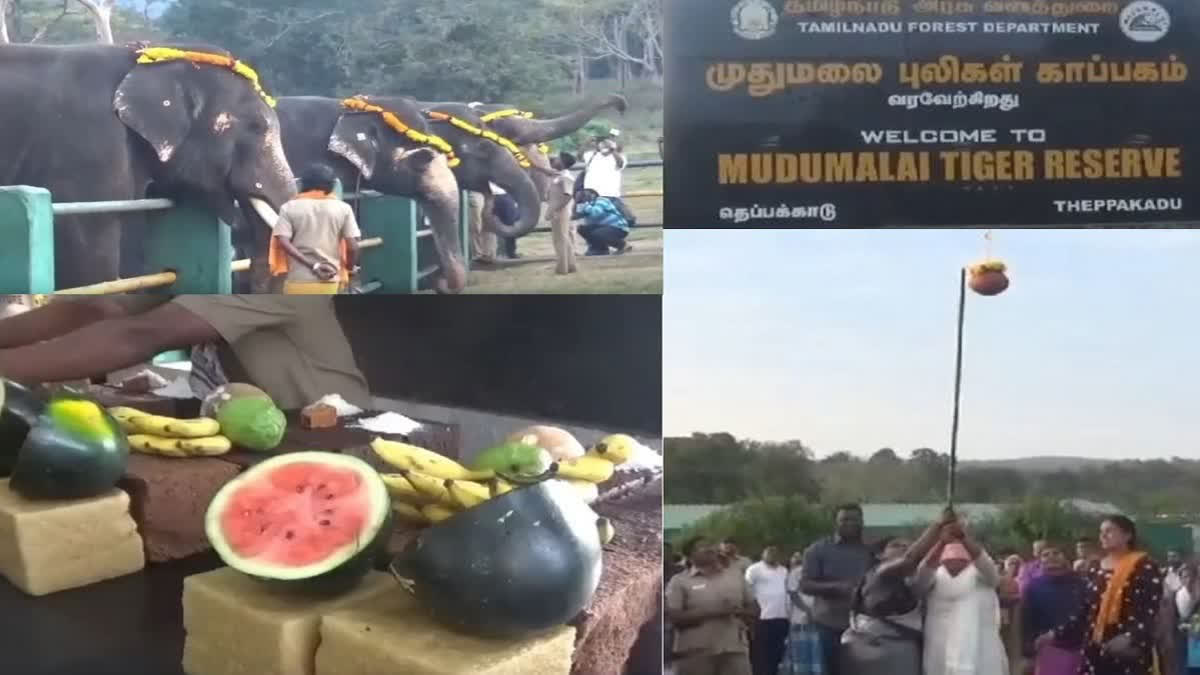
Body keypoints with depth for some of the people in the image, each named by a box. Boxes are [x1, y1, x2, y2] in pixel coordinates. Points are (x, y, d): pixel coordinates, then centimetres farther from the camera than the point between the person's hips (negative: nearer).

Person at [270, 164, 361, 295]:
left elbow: (283, 242, -12)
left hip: (298, 281, -1)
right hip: (329, 281, 1)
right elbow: (352, 246, -5)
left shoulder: (290, 208, 2)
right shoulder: (343, 208, 2)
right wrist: (350, 268, 13)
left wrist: (312, 264, -12)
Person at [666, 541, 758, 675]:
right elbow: (673, 617, -10)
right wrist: (710, 612, -18)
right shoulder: (680, 581, 0)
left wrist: (737, 611, -9)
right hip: (695, 653, -3)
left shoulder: (736, 577, 12)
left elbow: (754, 610, 15)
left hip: (734, 649, 3)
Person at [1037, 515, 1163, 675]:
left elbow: (1150, 613, -13)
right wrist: (1056, 634, 11)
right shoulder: (1094, 571, 15)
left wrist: (1131, 638, -30)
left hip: (1130, 655, -6)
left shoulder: (1145, 568, -3)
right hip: (1096, 653, 6)